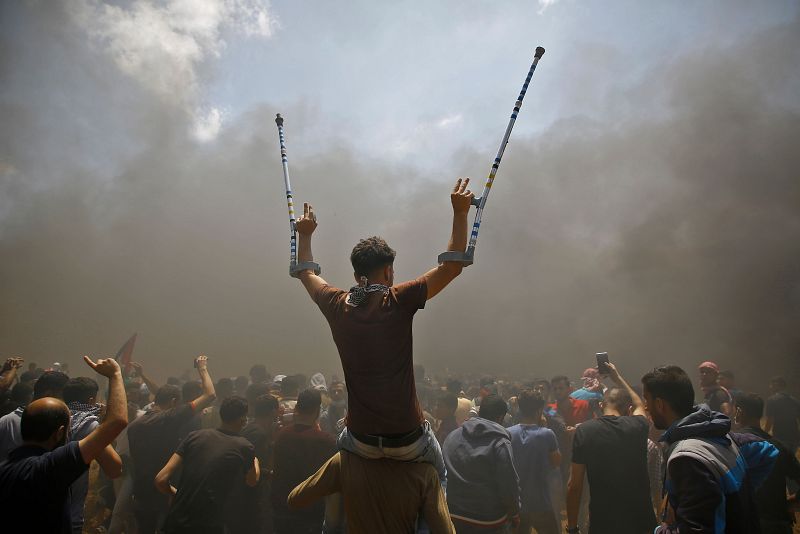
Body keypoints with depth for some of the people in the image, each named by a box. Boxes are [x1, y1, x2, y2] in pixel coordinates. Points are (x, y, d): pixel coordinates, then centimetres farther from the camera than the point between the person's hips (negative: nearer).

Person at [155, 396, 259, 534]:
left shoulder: (195, 436, 2)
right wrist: (255, 460, 36)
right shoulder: (244, 447, -4)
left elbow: (161, 480, -2)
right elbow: (252, 481, 17)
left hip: (175, 523, 4)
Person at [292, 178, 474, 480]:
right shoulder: (399, 302, -15)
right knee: (438, 478, 29)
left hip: (361, 442, 3)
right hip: (409, 442, -2)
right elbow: (452, 266, -9)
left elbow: (306, 273, 16)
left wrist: (305, 235, 28)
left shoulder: (337, 307, -5)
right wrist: (460, 213, -4)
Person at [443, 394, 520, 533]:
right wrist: (515, 515, 1)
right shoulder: (500, 444, -17)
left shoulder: (451, 437, -1)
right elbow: (509, 486, -16)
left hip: (454, 516, 4)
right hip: (489, 522, -4)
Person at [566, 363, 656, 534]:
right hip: (640, 519, 2)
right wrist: (617, 377, 33)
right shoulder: (637, 426, -3)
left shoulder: (583, 431, -7)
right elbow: (639, 405, 24)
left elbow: (574, 485, -7)